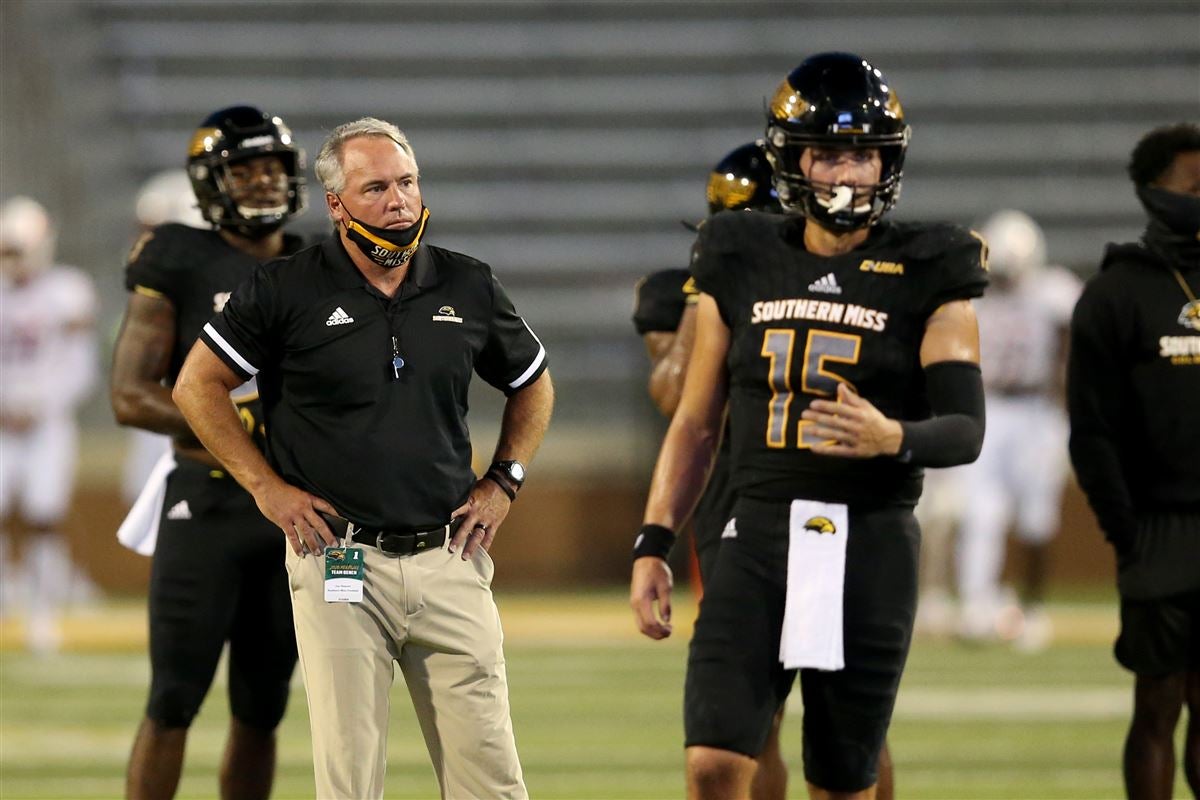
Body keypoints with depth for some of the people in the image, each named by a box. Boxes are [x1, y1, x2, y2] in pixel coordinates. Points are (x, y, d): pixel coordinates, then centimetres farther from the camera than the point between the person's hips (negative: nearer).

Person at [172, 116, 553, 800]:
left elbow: (533, 386, 24)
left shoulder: (469, 287, 8)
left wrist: (503, 483, 12)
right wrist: (267, 487, 0)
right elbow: (198, 385, 5)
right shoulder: (289, 291, -2)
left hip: (450, 562, 2)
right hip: (340, 559, -2)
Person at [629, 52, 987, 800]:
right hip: (759, 538, 2)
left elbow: (966, 429, -7)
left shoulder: (927, 278, -1)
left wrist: (894, 438, -29)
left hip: (871, 546, -2)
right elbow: (697, 423, 14)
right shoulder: (741, 268, 8)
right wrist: (654, 543, 6)